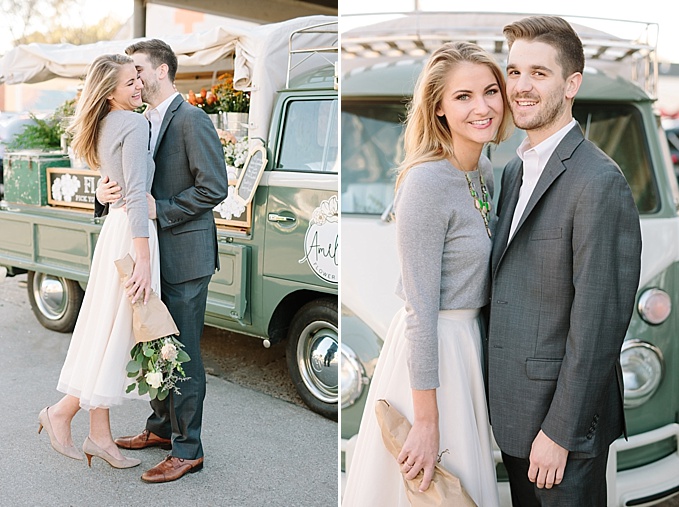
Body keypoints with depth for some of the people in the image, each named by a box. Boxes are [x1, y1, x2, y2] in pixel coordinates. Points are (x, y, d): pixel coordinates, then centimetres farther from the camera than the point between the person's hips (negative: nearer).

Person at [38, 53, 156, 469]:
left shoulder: (106, 125, 15)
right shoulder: (135, 124, -13)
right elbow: (136, 194, -20)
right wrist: (144, 262, -22)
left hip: (115, 228, 10)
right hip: (132, 233, -9)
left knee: (107, 333, 10)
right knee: (117, 333, 1)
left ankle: (101, 436, 18)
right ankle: (63, 412, 14)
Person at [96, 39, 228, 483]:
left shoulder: (192, 120, -13)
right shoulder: (145, 123, 15)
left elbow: (215, 188, -18)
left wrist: (160, 209, -19)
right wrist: (107, 191, -6)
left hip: (185, 255, -9)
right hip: (155, 254, 9)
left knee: (182, 352, -2)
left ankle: (187, 449, 10)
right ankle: (161, 427, 34)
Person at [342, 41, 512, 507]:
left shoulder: (485, 171, 3)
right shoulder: (428, 182, -23)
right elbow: (421, 309, -23)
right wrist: (427, 421, -20)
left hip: (471, 340, 8)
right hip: (431, 351, -8)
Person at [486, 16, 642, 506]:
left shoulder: (600, 182, -20)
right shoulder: (516, 170, 8)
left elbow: (597, 322, -21)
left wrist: (559, 431, -18)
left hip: (564, 414, -8)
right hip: (513, 409, 8)